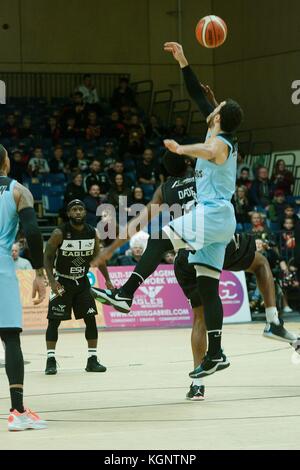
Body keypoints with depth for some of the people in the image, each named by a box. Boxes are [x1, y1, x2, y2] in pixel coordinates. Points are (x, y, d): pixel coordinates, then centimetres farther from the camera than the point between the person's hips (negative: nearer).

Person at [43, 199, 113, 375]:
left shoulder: (93, 233, -5)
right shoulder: (59, 233, -17)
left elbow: (98, 257, 9)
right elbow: (48, 257, -11)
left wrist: (107, 279, 5)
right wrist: (52, 281, -21)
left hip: (82, 281, 4)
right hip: (62, 282, -4)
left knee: (91, 319, -3)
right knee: (54, 321, -6)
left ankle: (92, 360, 3)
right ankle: (51, 360, 0)